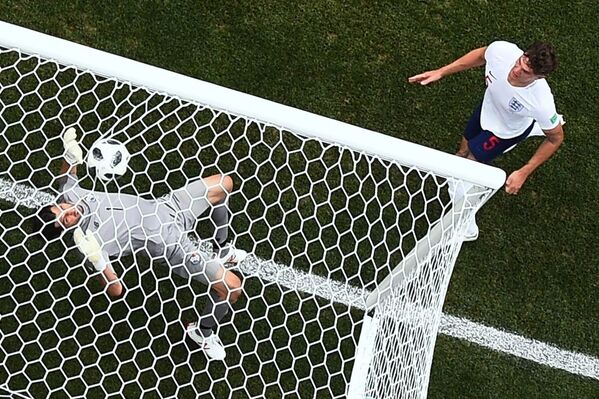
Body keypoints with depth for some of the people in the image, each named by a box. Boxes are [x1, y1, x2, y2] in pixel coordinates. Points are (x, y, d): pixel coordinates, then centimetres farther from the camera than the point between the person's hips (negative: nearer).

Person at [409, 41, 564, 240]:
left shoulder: (541, 102, -45)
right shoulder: (502, 50, -38)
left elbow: (556, 138, -24)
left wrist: (523, 173, -25)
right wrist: (440, 72, -13)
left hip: (507, 131, -5)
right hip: (488, 106, 5)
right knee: (463, 152, 24)